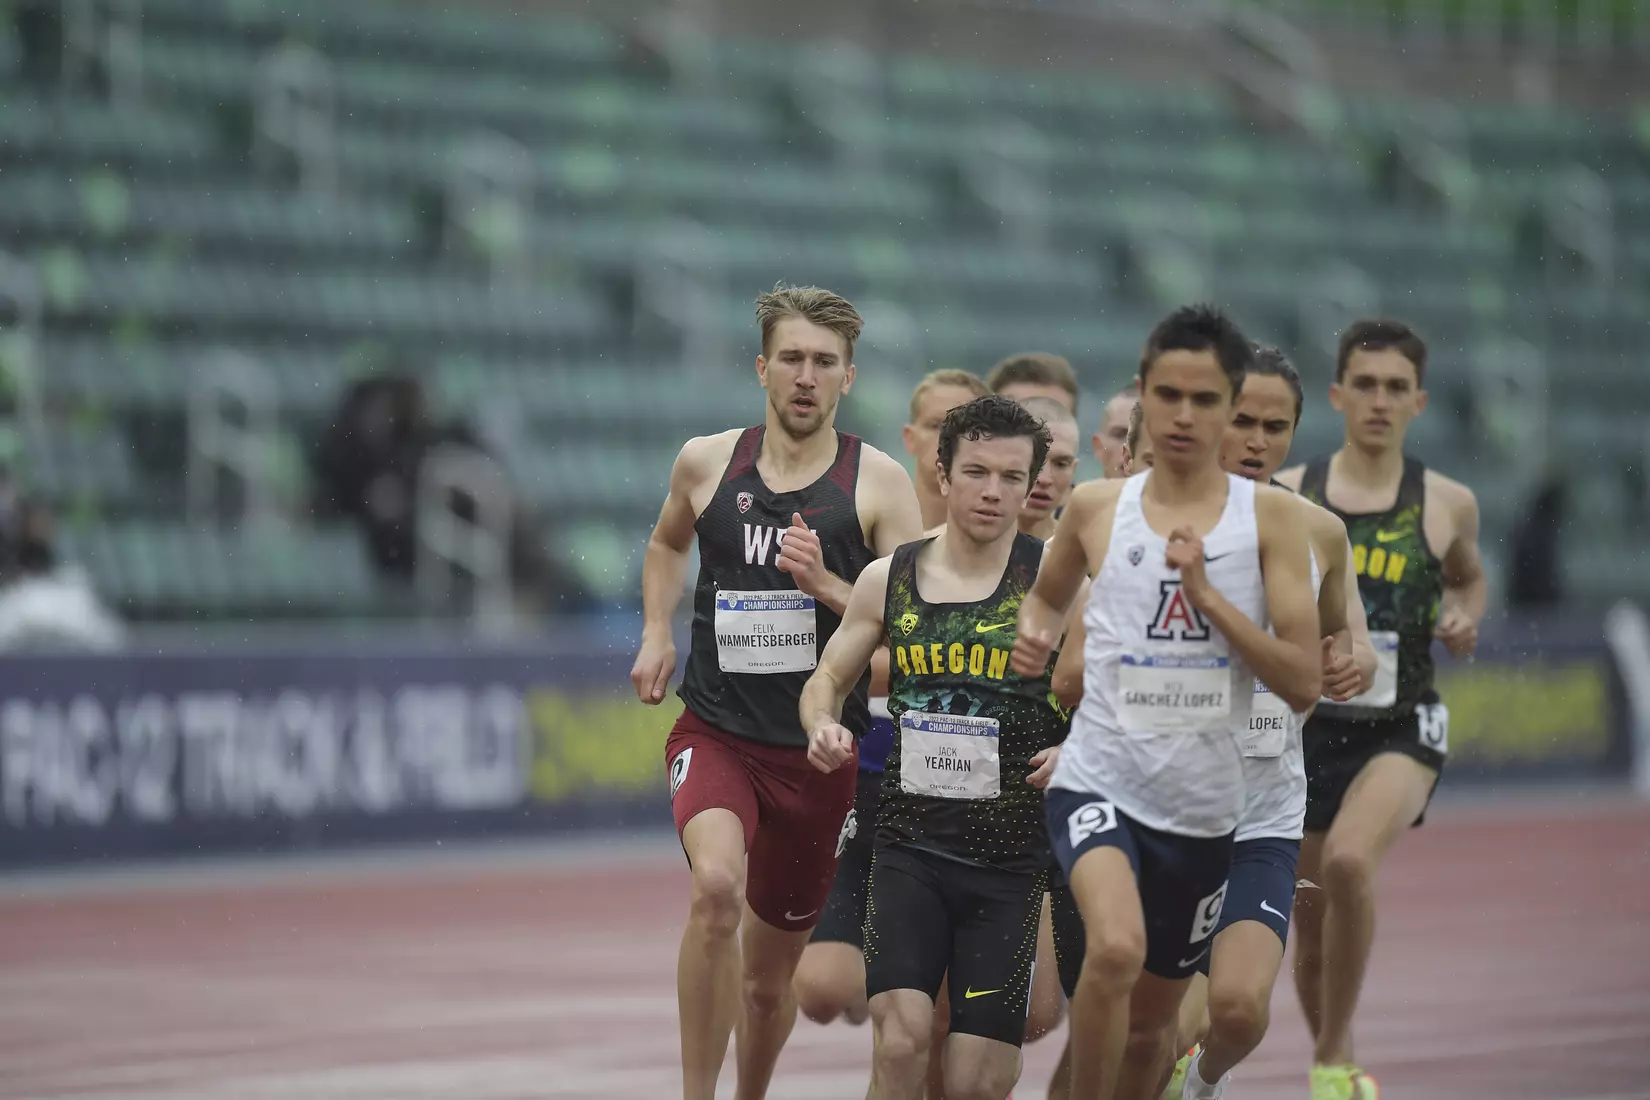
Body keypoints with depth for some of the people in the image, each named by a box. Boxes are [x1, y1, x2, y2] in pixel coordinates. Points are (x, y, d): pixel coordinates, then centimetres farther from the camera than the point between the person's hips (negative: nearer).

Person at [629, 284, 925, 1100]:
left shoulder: (878, 482, -3)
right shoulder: (706, 463, 4)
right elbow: (667, 545, 27)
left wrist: (827, 585, -20)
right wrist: (655, 633, 11)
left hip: (824, 748, 0)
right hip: (717, 730, 0)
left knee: (770, 979, 12)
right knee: (716, 887, -32)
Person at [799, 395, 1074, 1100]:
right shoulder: (888, 579, 4)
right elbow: (828, 680, 17)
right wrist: (823, 726, -5)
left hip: (1013, 853, -1)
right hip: (911, 840, 1)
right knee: (900, 1042, -18)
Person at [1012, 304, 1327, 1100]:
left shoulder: (1268, 516, -1)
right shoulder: (1096, 508, 2)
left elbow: (1305, 682, -7)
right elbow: (1048, 595, 24)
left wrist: (1206, 593, -16)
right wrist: (1033, 638, 1)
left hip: (1203, 807, 2)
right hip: (1099, 783, -2)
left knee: (1153, 1018, 16)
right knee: (1115, 950, -31)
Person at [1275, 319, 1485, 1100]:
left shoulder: (1447, 505, 1)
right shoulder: (1285, 498, 0)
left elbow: (1469, 577, 22)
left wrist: (1465, 618, 1)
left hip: (1401, 729, -2)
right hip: (1307, 725, 2)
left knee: (1349, 861, -29)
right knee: (1310, 918, 9)